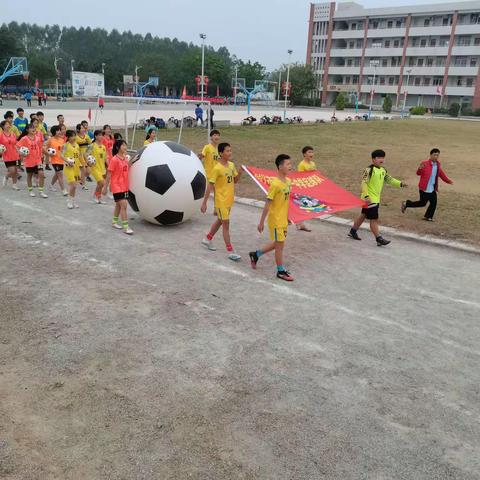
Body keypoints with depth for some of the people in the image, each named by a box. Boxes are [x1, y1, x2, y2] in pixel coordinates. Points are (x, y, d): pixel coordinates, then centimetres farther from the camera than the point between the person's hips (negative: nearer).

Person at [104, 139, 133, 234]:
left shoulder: (125, 158, 6)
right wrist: (105, 187, -10)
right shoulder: (114, 160, -15)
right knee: (124, 205, -13)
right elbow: (109, 174, -12)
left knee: (119, 205, 19)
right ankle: (126, 227, -11)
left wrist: (130, 161, 0)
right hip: (117, 186, -8)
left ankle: (114, 222, 35)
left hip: (124, 186, 8)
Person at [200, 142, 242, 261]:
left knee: (220, 221, 21)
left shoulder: (231, 165, 3)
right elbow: (210, 186, -17)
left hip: (229, 200, 8)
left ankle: (207, 239, 42)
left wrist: (240, 173, -8)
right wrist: (204, 203, -17)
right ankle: (230, 252, 2)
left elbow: (235, 180, 14)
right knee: (226, 224, -3)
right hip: (221, 200, -8)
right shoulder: (217, 168, -19)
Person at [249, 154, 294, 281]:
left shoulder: (288, 181, 4)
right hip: (276, 220, -8)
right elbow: (267, 204, -18)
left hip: (284, 220, 8)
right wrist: (261, 222, -15)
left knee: (277, 243, 18)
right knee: (280, 245, 3)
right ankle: (281, 271, 19)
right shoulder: (275, 184, -21)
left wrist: (288, 217, 19)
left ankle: (255, 254, 36)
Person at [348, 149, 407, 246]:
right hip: (369, 199, -9)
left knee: (364, 215, 20)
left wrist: (400, 184, 7)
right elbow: (364, 183, -20)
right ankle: (379, 239, -2)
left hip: (376, 199, 9)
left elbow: (389, 179, 19)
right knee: (374, 219, -6)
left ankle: (353, 231, 34)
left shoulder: (383, 170, 10)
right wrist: (366, 196, -27)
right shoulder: (369, 169, -16)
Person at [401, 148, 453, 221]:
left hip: (432, 189, 7)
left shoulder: (438, 165, 8)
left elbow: (441, 174, 21)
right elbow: (418, 173, -16)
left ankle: (428, 217, 20)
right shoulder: (425, 164, -13)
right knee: (422, 203, -1)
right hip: (424, 188, -7)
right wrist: (420, 169, -38)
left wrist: (448, 181, 17)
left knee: (433, 203, 4)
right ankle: (406, 204, 17)